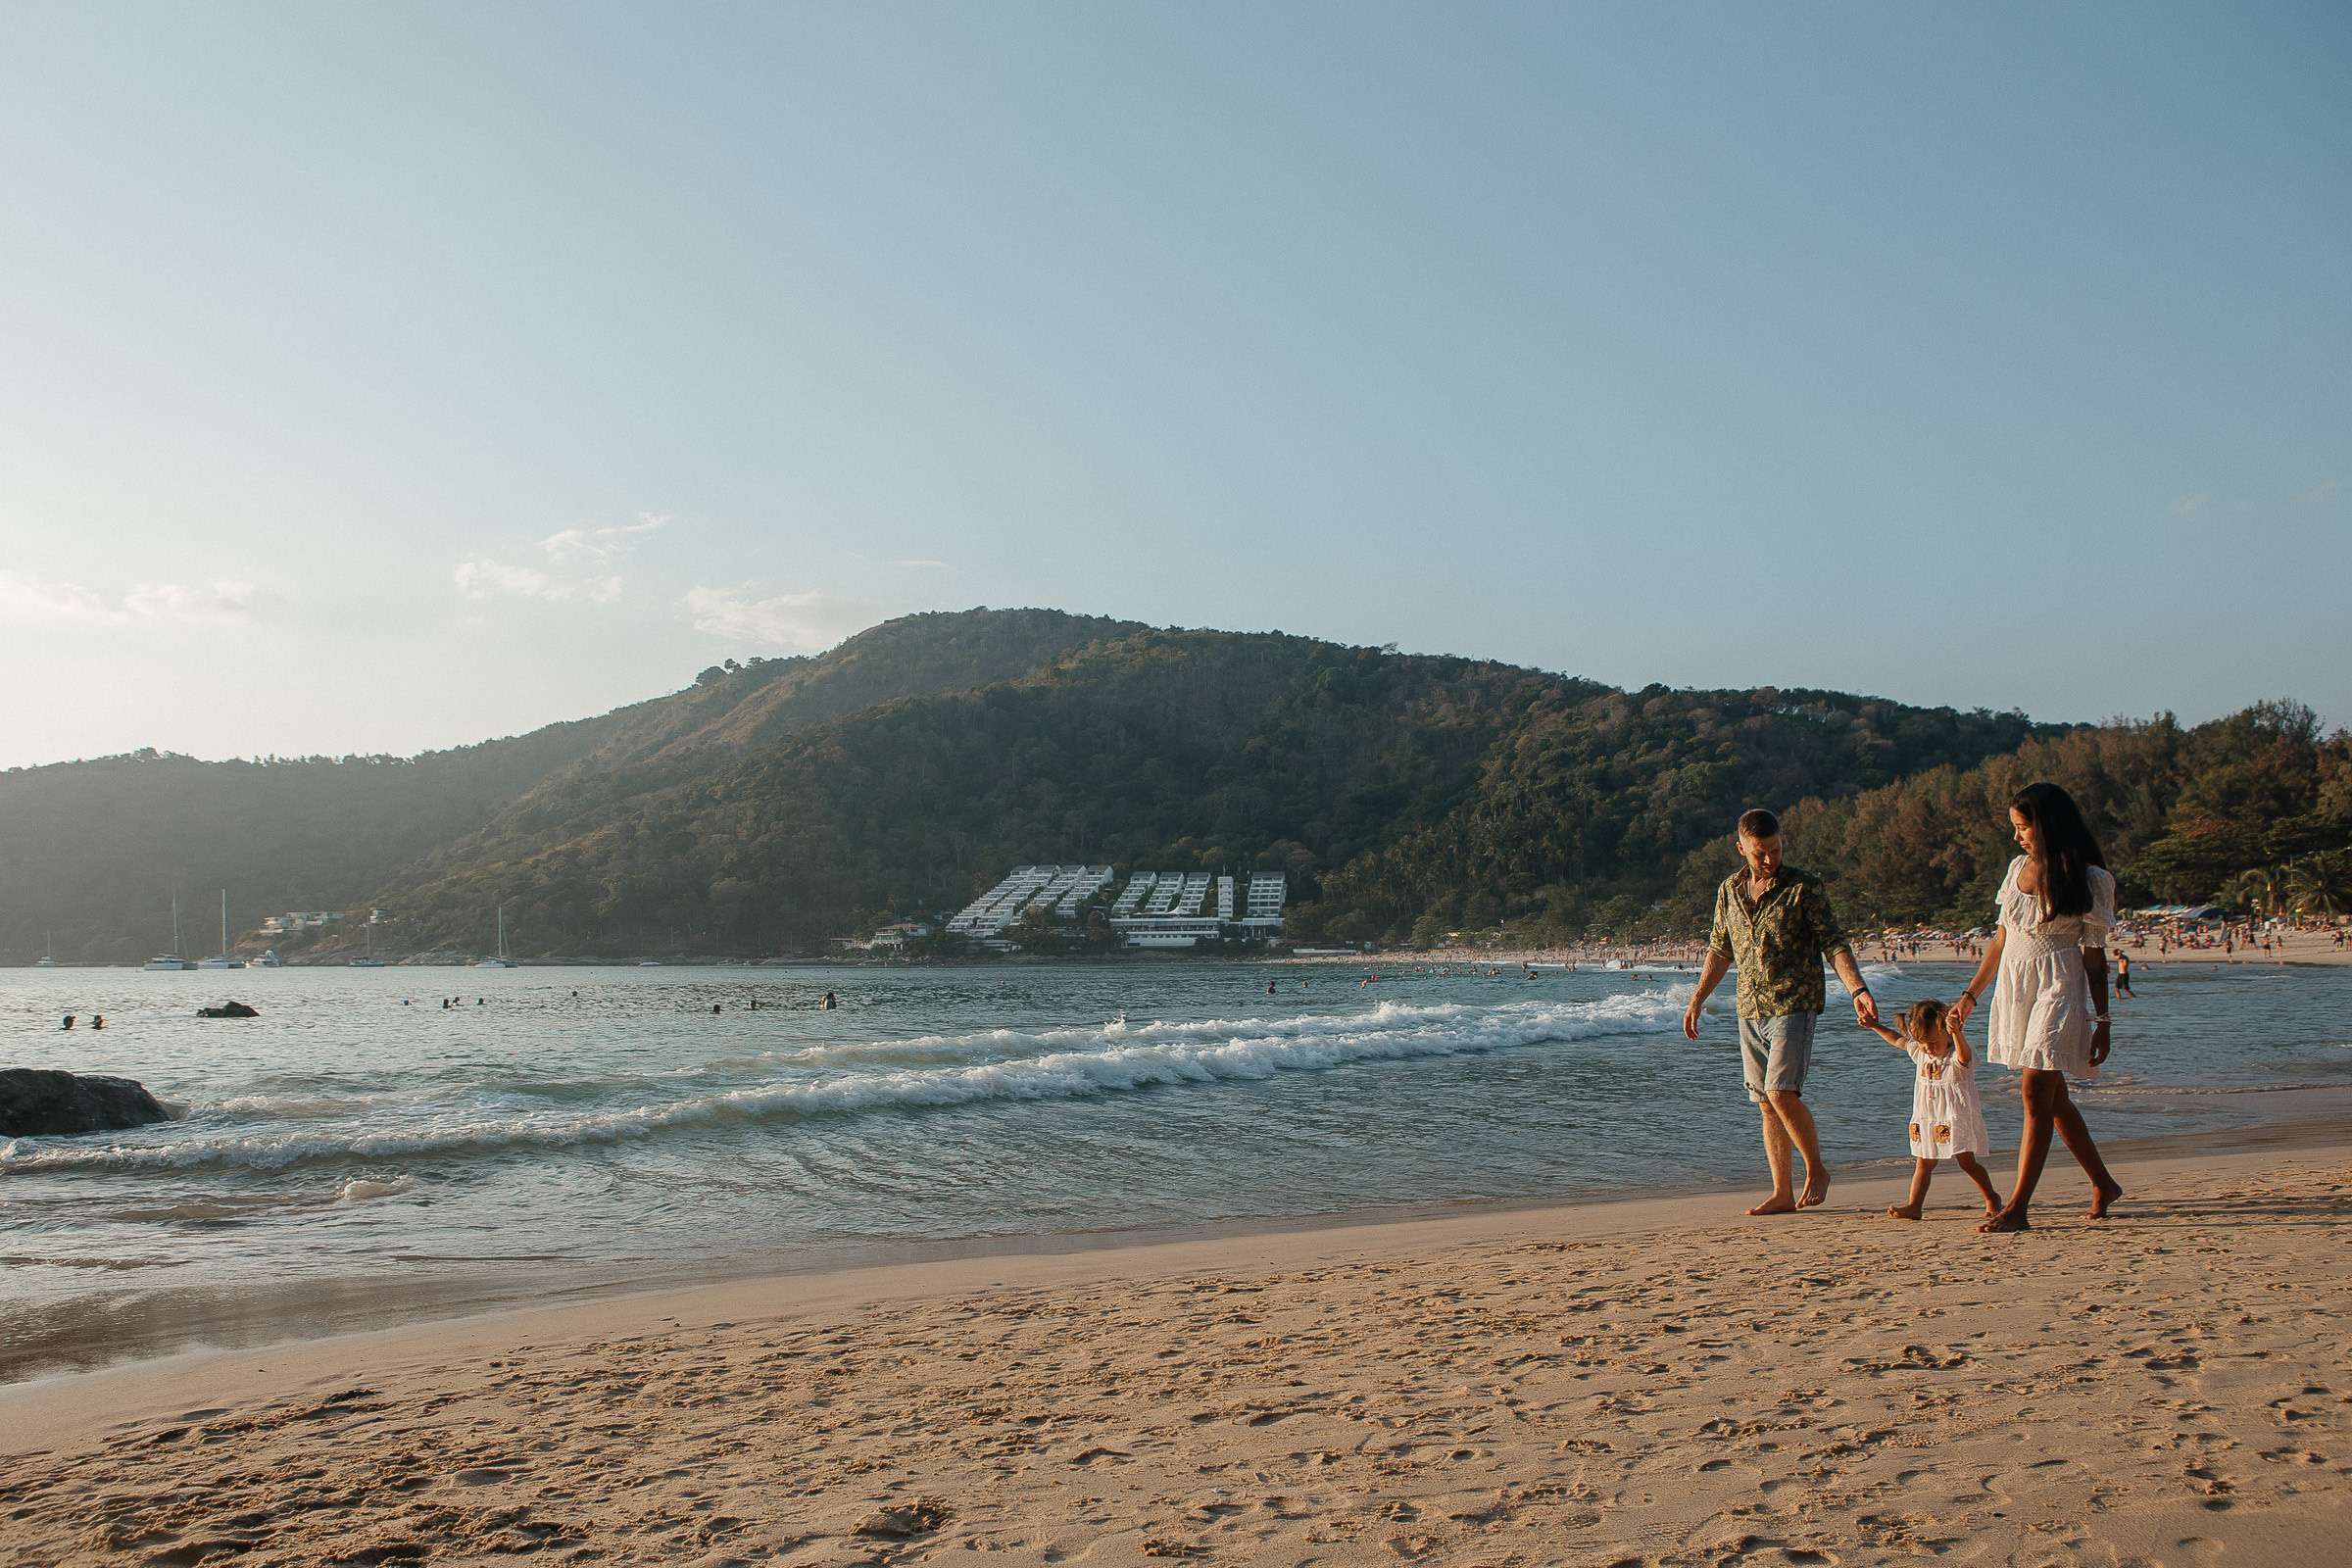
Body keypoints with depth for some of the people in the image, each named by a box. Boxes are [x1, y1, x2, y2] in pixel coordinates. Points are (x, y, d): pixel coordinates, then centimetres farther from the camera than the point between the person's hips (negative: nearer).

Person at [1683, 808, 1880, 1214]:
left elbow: (1834, 943, -6)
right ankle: (1782, 1193, 13)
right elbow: (1719, 949, 20)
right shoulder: (1729, 891, 9)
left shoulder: (1803, 887, -4)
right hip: (1750, 1011, 5)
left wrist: (1858, 991, -19)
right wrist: (1697, 999, 19)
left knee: (1782, 1092, -17)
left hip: (1794, 1005, -5)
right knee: (1767, 1104, 6)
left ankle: (1816, 1171, 5)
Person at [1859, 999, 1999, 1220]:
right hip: (1927, 1122, 6)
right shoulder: (1919, 1053, 5)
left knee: (1967, 1162, -2)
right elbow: (1898, 1040, 23)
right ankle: (1914, 1206, 2)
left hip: (1957, 1118, -6)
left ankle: (1991, 1198, 20)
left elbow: (1964, 1056, -42)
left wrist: (1956, 1033, -61)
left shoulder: (1956, 1058, -17)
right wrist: (1874, 1026, 28)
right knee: (1923, 1163, 4)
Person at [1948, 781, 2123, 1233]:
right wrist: (1971, 994, 17)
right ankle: (2103, 1183, 32)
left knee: (2036, 1094, -11)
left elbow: (2094, 955, -5)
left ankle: (2018, 1207, -10)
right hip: (2014, 988, 7)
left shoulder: (2088, 878, -6)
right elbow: (2002, 937, 16)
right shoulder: (2019, 868, 10)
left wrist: (2101, 1020, -6)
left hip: (2059, 989, -7)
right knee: (2052, 1097, 14)